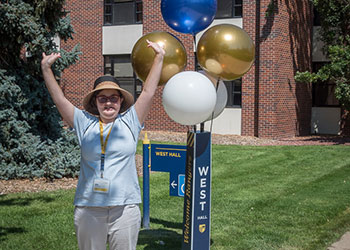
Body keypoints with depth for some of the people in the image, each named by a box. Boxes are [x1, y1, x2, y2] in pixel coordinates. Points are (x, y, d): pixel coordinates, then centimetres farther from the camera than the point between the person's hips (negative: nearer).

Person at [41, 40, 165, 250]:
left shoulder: (130, 122, 5)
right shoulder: (85, 124, 7)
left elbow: (148, 91, 2)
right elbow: (59, 98, 5)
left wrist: (159, 58, 1)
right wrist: (46, 69, 0)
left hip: (125, 207, -1)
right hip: (88, 207, 1)